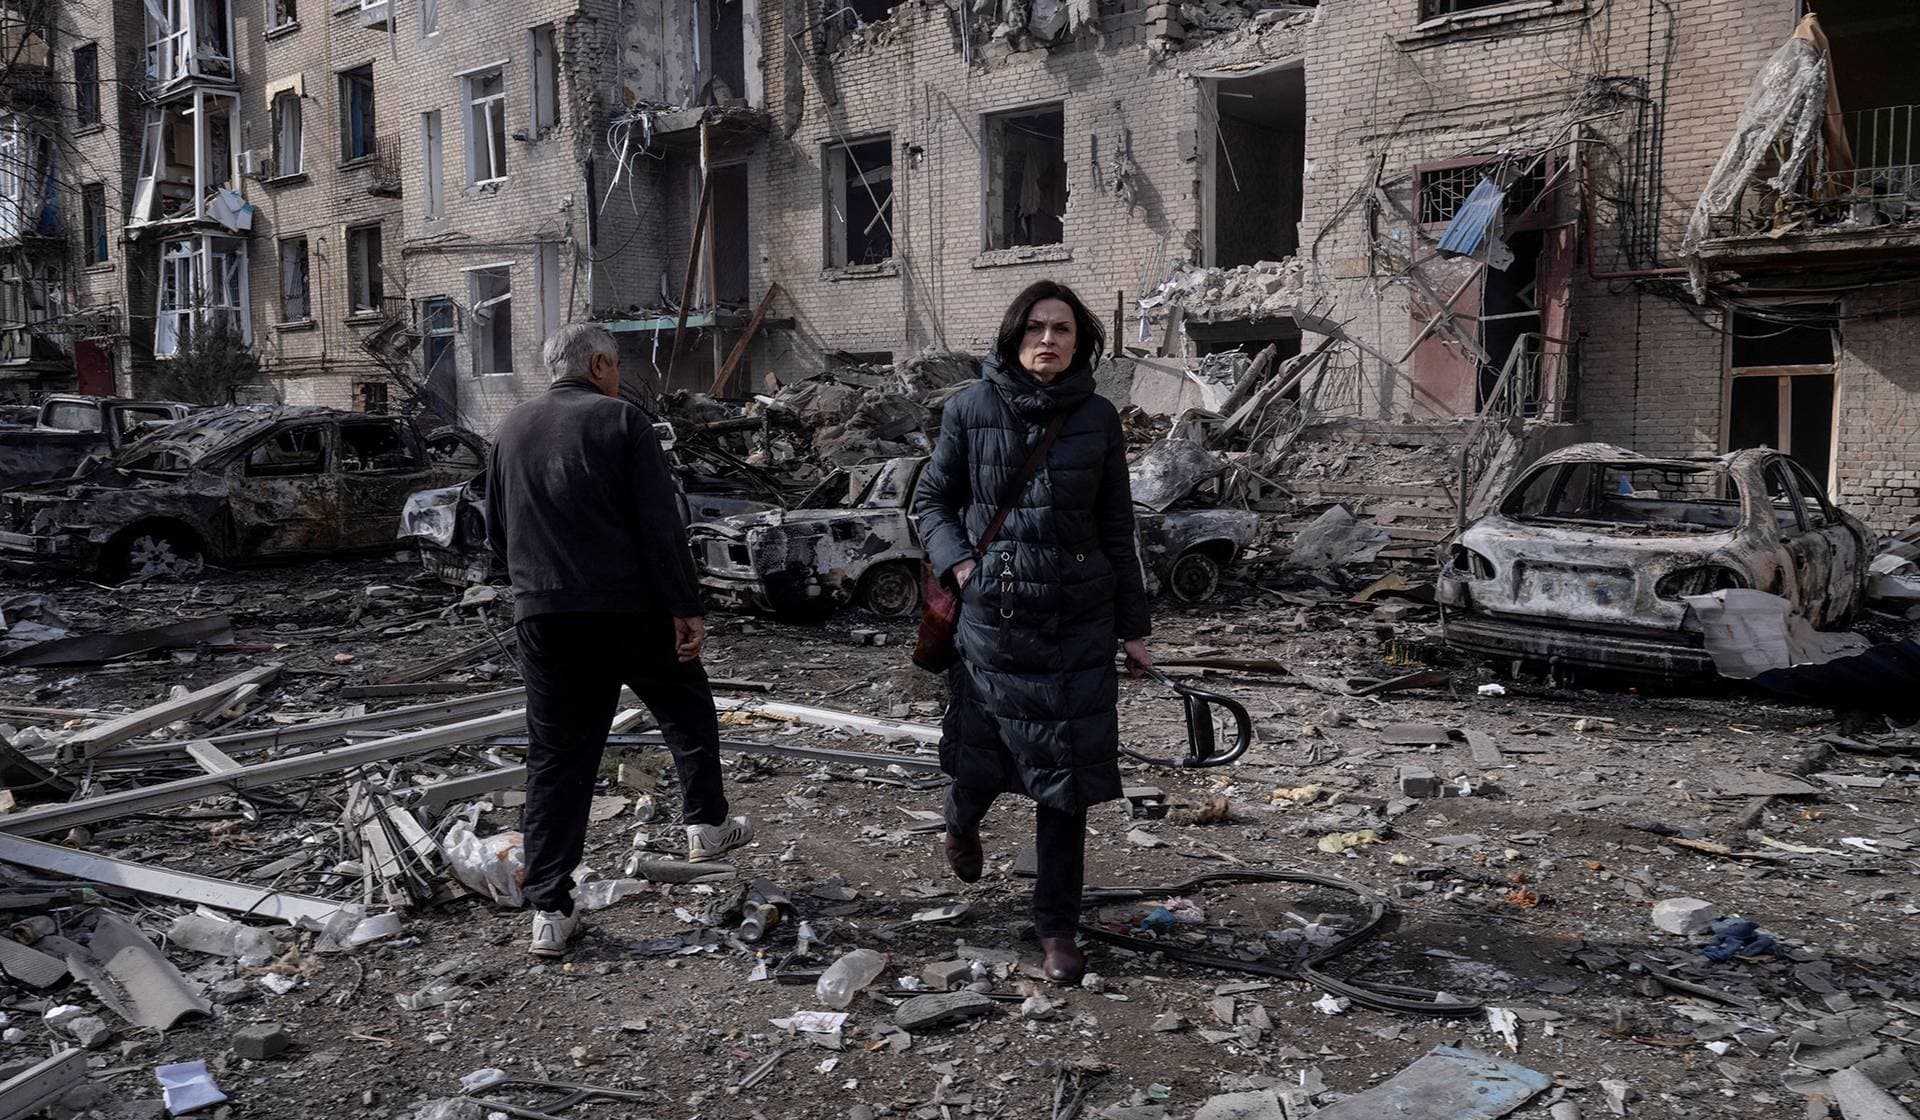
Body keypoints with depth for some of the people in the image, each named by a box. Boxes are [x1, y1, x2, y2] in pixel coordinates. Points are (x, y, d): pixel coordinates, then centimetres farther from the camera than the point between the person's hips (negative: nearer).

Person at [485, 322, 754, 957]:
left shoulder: (510, 431, 11)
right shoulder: (621, 421, -5)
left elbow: (496, 537, 17)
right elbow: (661, 526, -11)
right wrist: (687, 609, -9)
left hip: (541, 615, 4)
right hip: (629, 608, -4)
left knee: (555, 756, 6)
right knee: (686, 707, 22)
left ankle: (549, 910, 5)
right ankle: (706, 823, 30)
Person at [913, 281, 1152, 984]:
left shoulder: (1097, 418, 0)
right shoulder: (971, 410, -3)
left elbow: (1116, 530, 6)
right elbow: (932, 498, 8)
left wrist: (1133, 628, 7)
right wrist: (955, 560, -10)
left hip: (1079, 623, 1)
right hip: (992, 617, 0)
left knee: (1065, 777, 4)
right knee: (982, 755, 13)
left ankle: (1056, 926, 18)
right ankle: (961, 824, 50)